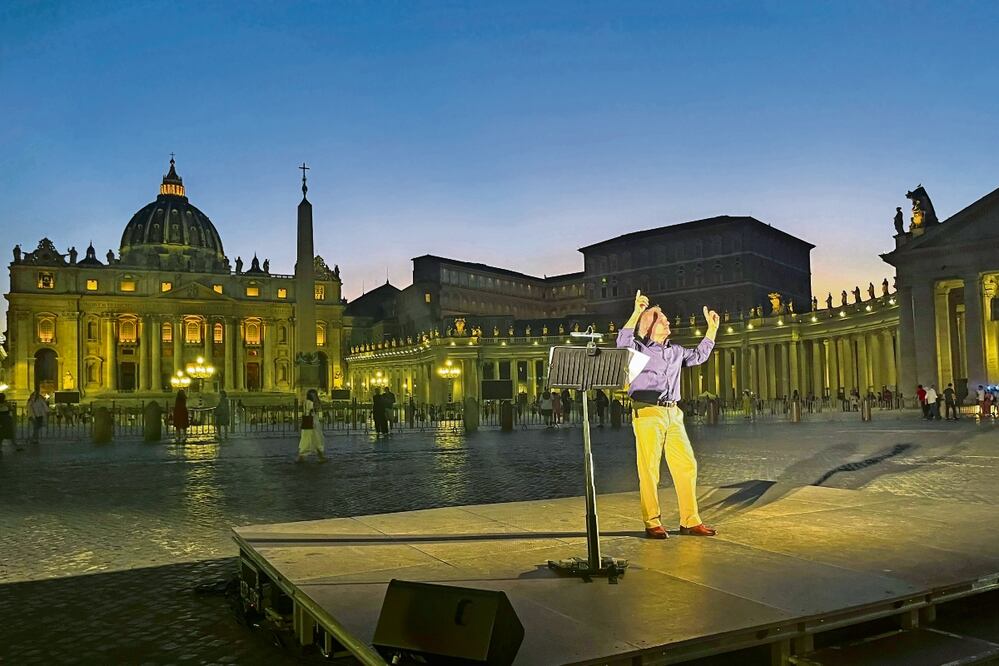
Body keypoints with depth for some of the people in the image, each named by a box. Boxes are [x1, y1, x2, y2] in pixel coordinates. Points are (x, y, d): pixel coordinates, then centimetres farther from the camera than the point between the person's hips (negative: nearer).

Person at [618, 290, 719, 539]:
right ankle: (652, 523, 4)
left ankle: (690, 521, 14)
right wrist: (637, 312, -28)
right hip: (648, 413, -6)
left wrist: (712, 328, 32)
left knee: (687, 466, 5)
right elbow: (623, 341, -21)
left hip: (673, 413, 7)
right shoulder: (639, 348, 0)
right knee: (649, 469, -4)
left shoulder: (675, 351, 20)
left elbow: (699, 355, 36)